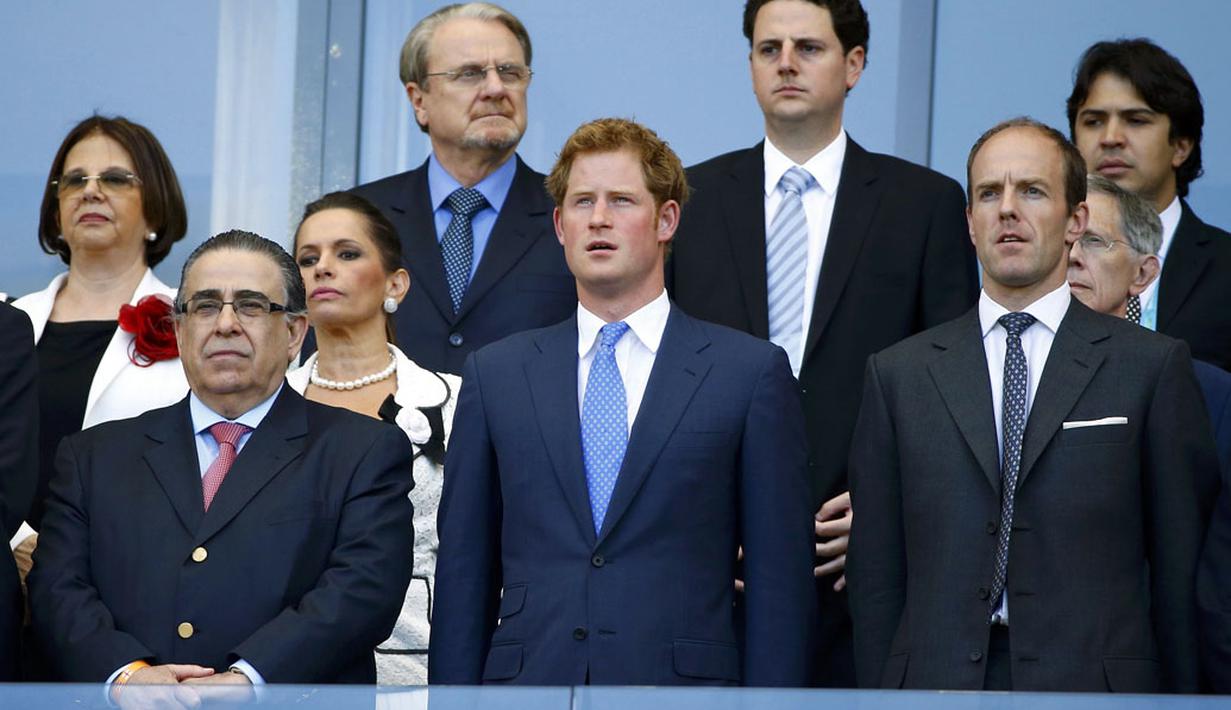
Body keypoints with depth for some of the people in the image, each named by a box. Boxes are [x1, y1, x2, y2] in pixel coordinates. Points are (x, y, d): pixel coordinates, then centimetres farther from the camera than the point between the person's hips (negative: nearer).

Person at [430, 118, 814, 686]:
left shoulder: (751, 372, 4)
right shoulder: (495, 374, 12)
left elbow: (779, 575, 1)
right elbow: (464, 569, 11)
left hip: (683, 682, -2)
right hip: (527, 681, 2)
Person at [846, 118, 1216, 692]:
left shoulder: (1152, 366, 4)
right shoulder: (899, 375, 10)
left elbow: (1179, 565, 3)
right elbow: (875, 574, 8)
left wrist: (1178, 694, -1)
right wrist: (879, 694, 2)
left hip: (1094, 680, -1)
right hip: (938, 678, 1)